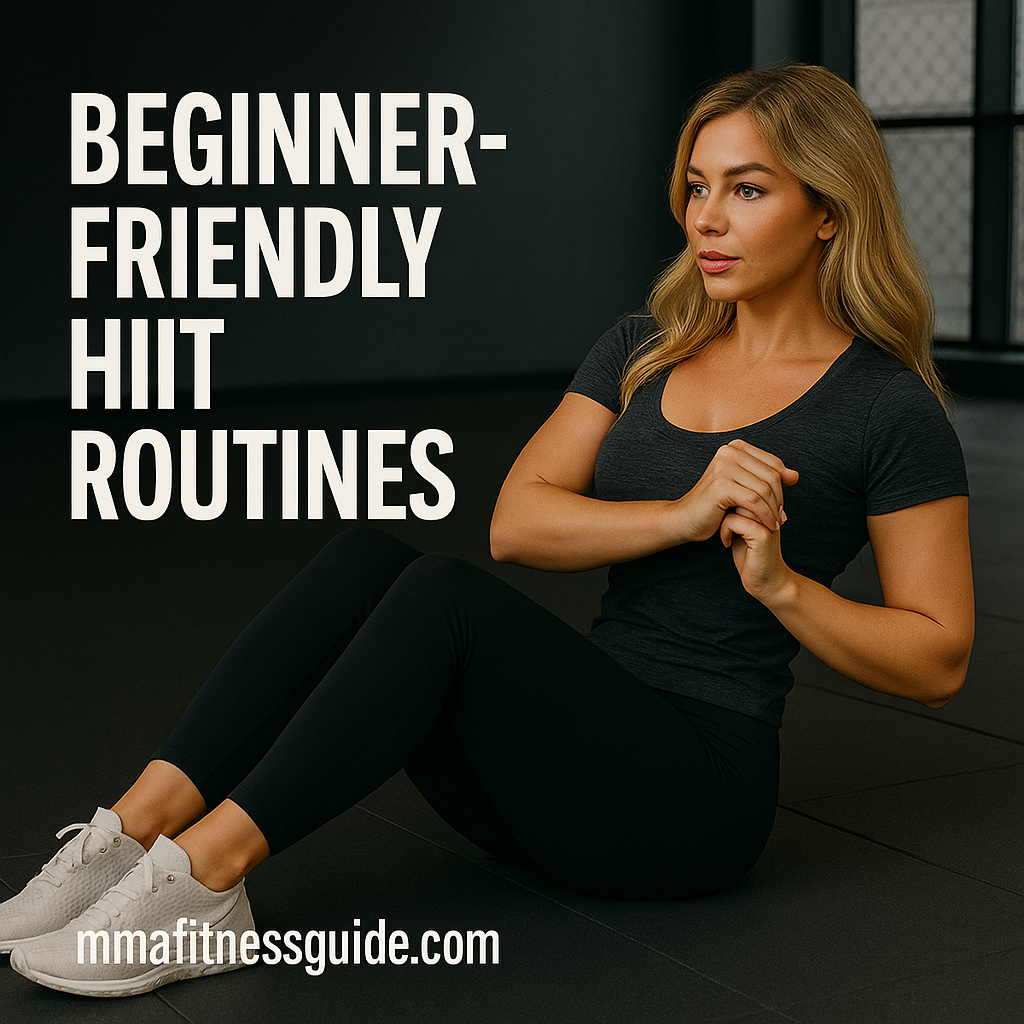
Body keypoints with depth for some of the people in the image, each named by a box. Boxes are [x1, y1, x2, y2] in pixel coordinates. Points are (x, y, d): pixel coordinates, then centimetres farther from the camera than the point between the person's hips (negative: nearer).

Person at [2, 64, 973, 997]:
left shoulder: (889, 408, -4)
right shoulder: (643, 349, 12)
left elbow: (937, 659, -4)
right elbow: (517, 522, -1)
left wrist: (779, 581, -17)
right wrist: (681, 516, -16)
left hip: (699, 784, -6)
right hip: (583, 736, 6)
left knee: (443, 593, -30)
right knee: (363, 558, -21)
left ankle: (201, 875, -30)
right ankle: (138, 829, -27)